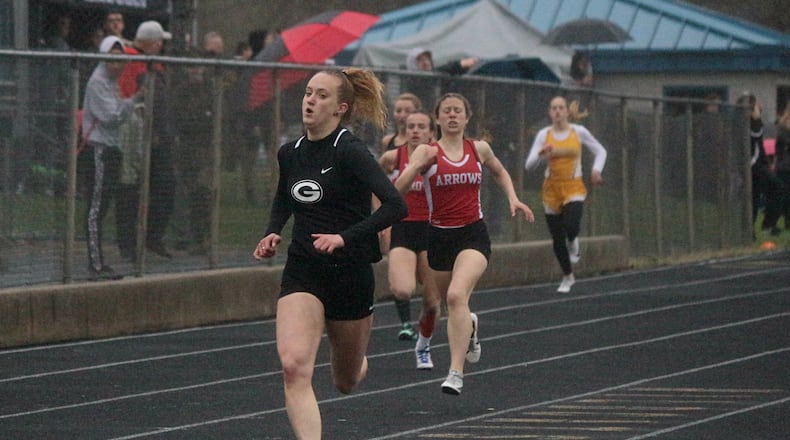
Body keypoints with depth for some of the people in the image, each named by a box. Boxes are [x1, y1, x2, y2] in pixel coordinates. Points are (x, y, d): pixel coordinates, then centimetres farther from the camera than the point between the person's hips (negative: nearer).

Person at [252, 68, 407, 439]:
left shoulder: (351, 152, -14)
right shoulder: (290, 153, 4)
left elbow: (396, 206, -23)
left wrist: (345, 237, -29)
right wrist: (273, 232, 8)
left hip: (350, 272, -4)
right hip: (302, 271, 4)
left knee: (346, 382, 16)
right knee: (294, 366, -22)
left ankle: (355, 361, 54)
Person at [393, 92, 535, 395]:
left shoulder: (479, 150, 4)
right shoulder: (427, 152, -4)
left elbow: (499, 173, 26)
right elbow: (399, 188, -17)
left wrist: (512, 198, 11)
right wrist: (417, 165, -32)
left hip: (473, 235, -1)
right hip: (439, 236, 1)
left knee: (457, 295, -25)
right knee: (449, 300, 18)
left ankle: (456, 373, -26)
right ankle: (470, 325, 57)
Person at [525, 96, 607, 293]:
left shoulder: (579, 132, -3)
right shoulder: (544, 135, -2)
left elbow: (601, 152, 10)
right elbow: (529, 165, -6)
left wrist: (596, 170, -7)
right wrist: (541, 154, -25)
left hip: (574, 187, -2)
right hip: (552, 188, 2)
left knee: (571, 226, -27)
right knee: (557, 238, 6)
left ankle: (572, 242, 12)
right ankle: (567, 277, 27)